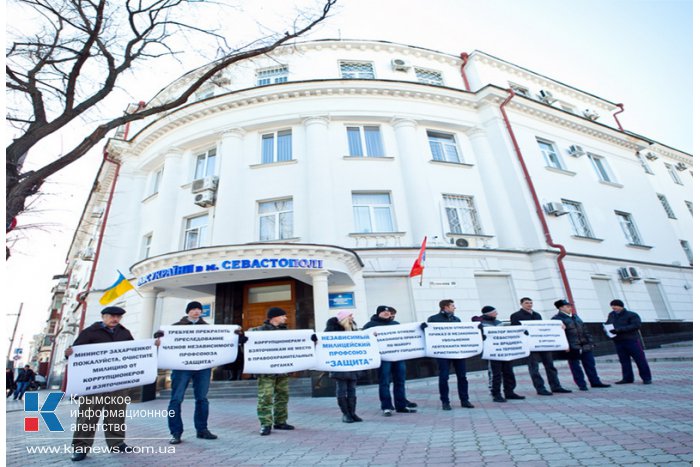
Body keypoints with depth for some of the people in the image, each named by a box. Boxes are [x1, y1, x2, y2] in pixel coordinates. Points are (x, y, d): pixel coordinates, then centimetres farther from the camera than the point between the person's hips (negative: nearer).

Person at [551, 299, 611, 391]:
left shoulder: (575, 316, 16)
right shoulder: (557, 318, -11)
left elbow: (584, 330, 20)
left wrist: (590, 341, 13)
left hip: (585, 346, 7)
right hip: (572, 348, -7)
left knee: (590, 364, 14)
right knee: (575, 367, 2)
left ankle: (595, 382, 27)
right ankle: (581, 385, 12)